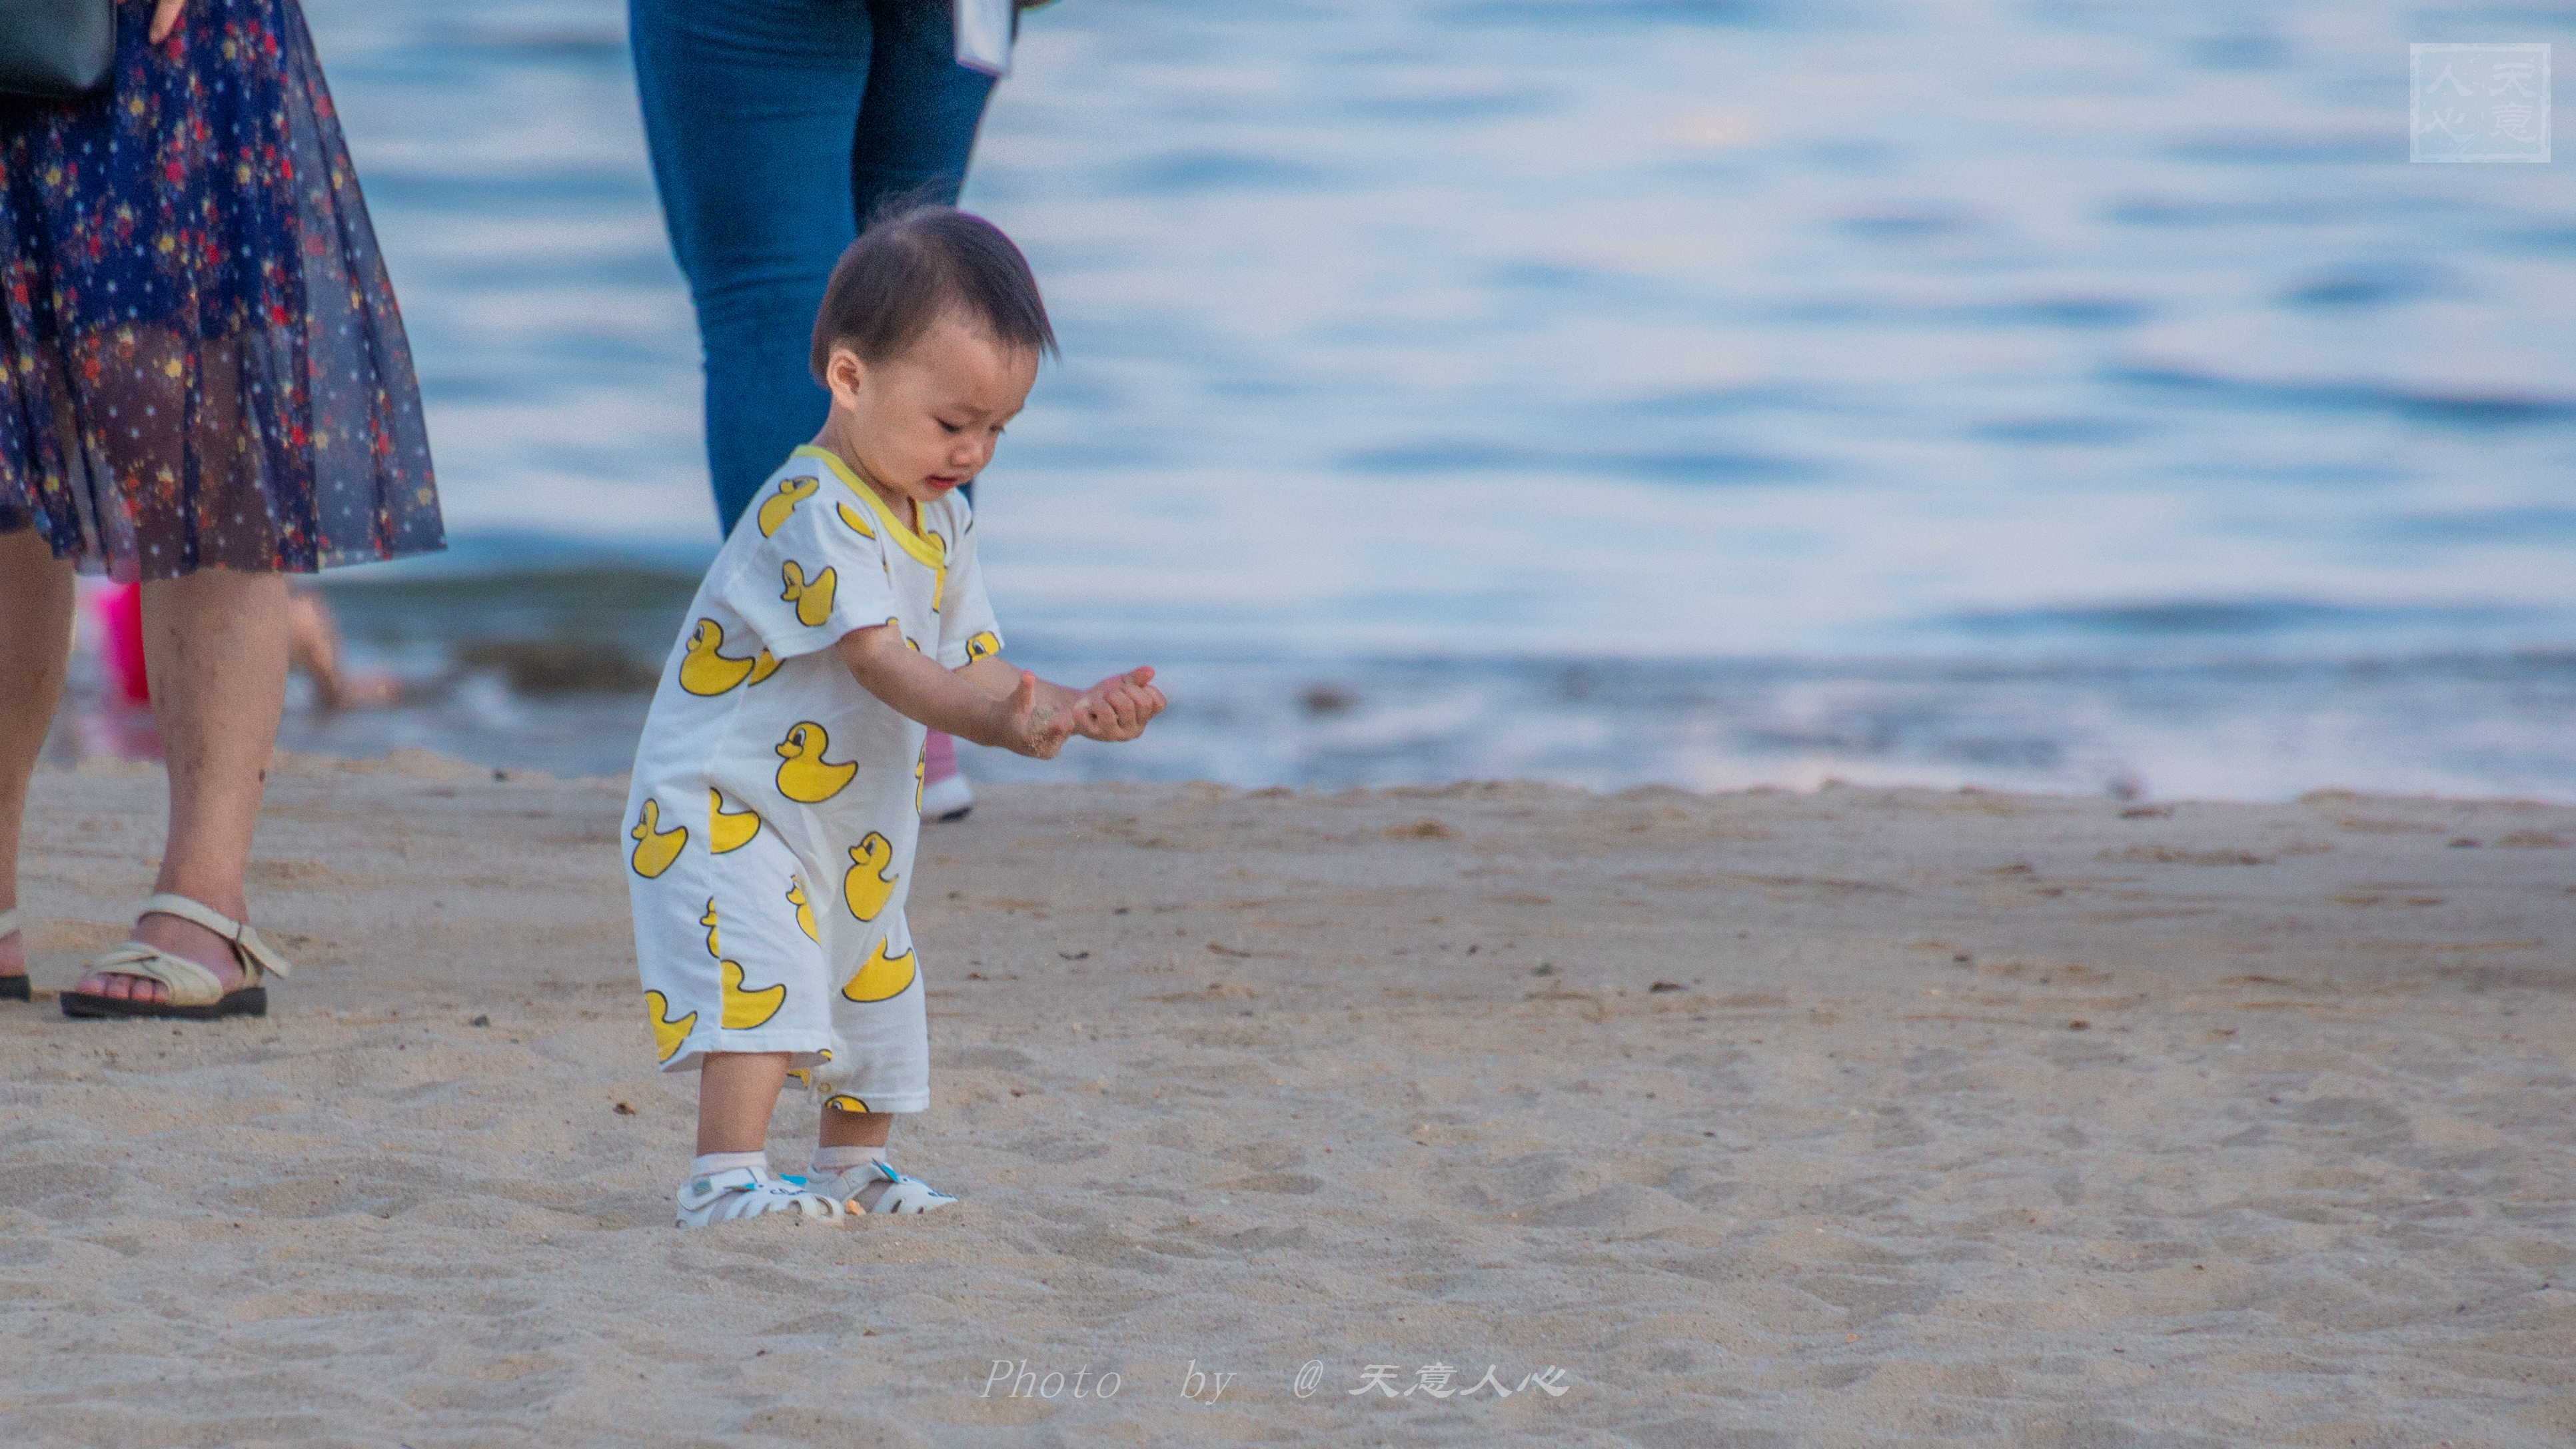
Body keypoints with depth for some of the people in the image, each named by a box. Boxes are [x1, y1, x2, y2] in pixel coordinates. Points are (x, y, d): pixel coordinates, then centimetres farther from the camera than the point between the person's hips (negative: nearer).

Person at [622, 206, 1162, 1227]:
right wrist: (998, 722, -49)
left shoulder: (942, 523, 5)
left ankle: (850, 1168, 38)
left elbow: (971, 663, 4)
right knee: (761, 972, -26)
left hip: (857, 830, 9)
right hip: (723, 811, -9)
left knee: (875, 992, 19)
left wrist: (1074, 708, -15)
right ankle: (727, 1175, -26)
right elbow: (879, 661, -35)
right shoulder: (812, 513, -26)